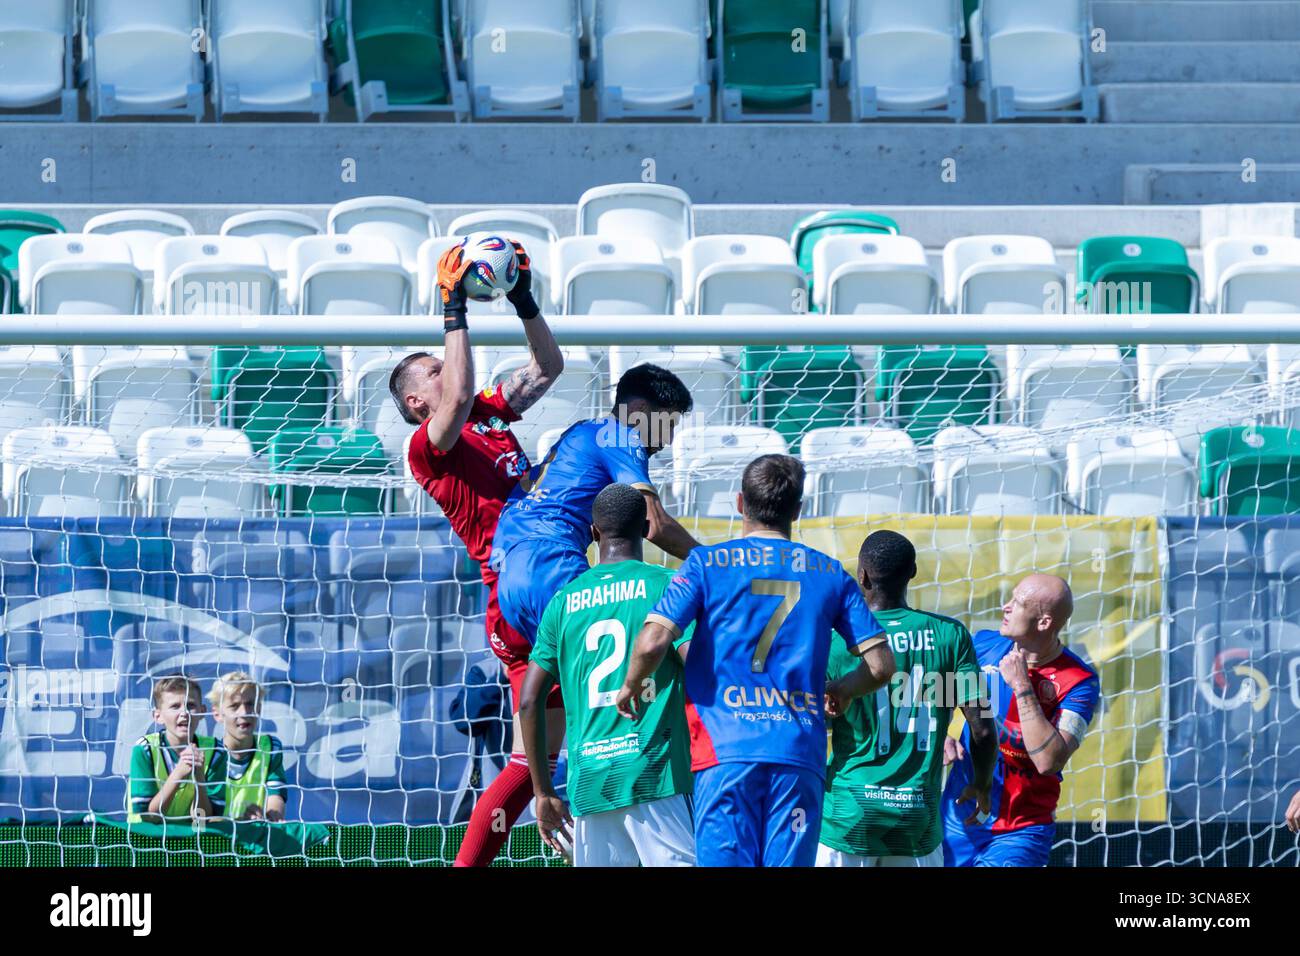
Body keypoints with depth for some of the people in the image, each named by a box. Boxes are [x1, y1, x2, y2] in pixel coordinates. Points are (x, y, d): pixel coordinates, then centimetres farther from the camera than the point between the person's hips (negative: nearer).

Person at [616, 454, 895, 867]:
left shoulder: (706, 563, 5)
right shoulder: (830, 573, 12)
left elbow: (653, 642, -8)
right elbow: (881, 665, 9)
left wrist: (631, 685, 12)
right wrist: (839, 692, 29)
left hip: (726, 751, -2)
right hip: (801, 755, 2)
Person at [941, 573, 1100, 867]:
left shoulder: (1079, 682, -14)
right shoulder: (984, 645, -1)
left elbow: (1049, 762, -25)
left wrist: (1022, 686, -25)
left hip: (1020, 832, -4)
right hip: (958, 818, 4)